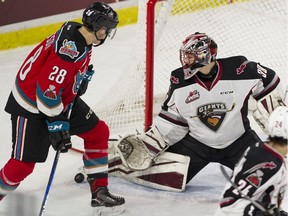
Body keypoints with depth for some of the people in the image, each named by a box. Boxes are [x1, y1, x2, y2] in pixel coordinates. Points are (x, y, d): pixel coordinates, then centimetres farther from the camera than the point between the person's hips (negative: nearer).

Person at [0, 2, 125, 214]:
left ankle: (99, 192, 13)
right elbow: (46, 89, -32)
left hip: (62, 99, 10)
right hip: (31, 105, -10)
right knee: (24, 163, -9)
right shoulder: (69, 49, -32)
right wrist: (57, 125, -26)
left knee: (99, 132, 7)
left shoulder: (82, 41, -2)